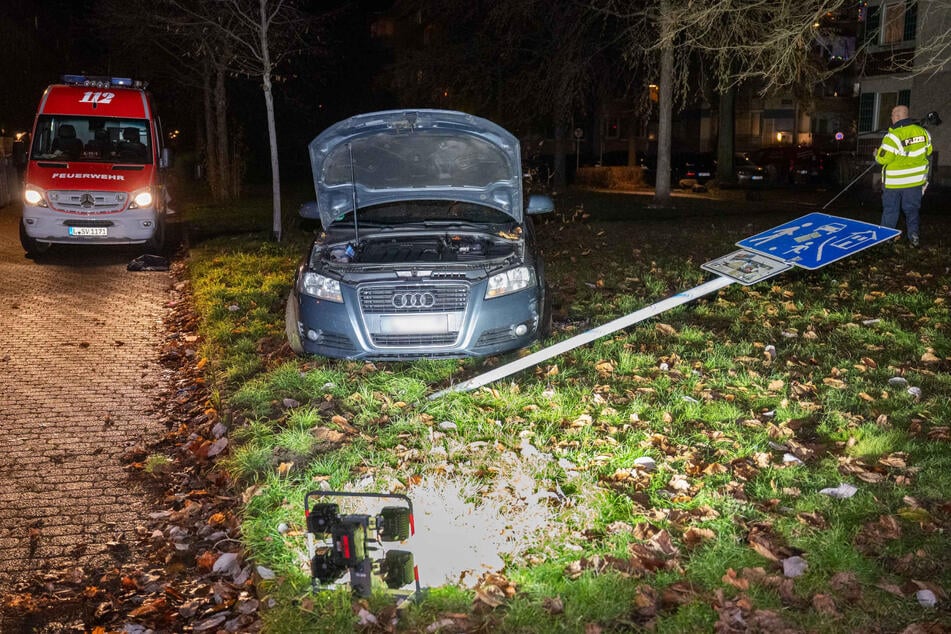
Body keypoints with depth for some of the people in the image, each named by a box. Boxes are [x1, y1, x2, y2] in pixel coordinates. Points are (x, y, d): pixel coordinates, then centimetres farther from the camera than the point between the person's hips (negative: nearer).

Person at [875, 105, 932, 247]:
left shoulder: (893, 136, -21)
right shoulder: (923, 132, -3)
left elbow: (883, 159, -20)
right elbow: (928, 153, 9)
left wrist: (877, 155, 1)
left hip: (894, 182, -4)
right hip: (916, 180, 4)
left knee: (890, 210, 11)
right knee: (912, 209, 17)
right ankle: (913, 234, 10)